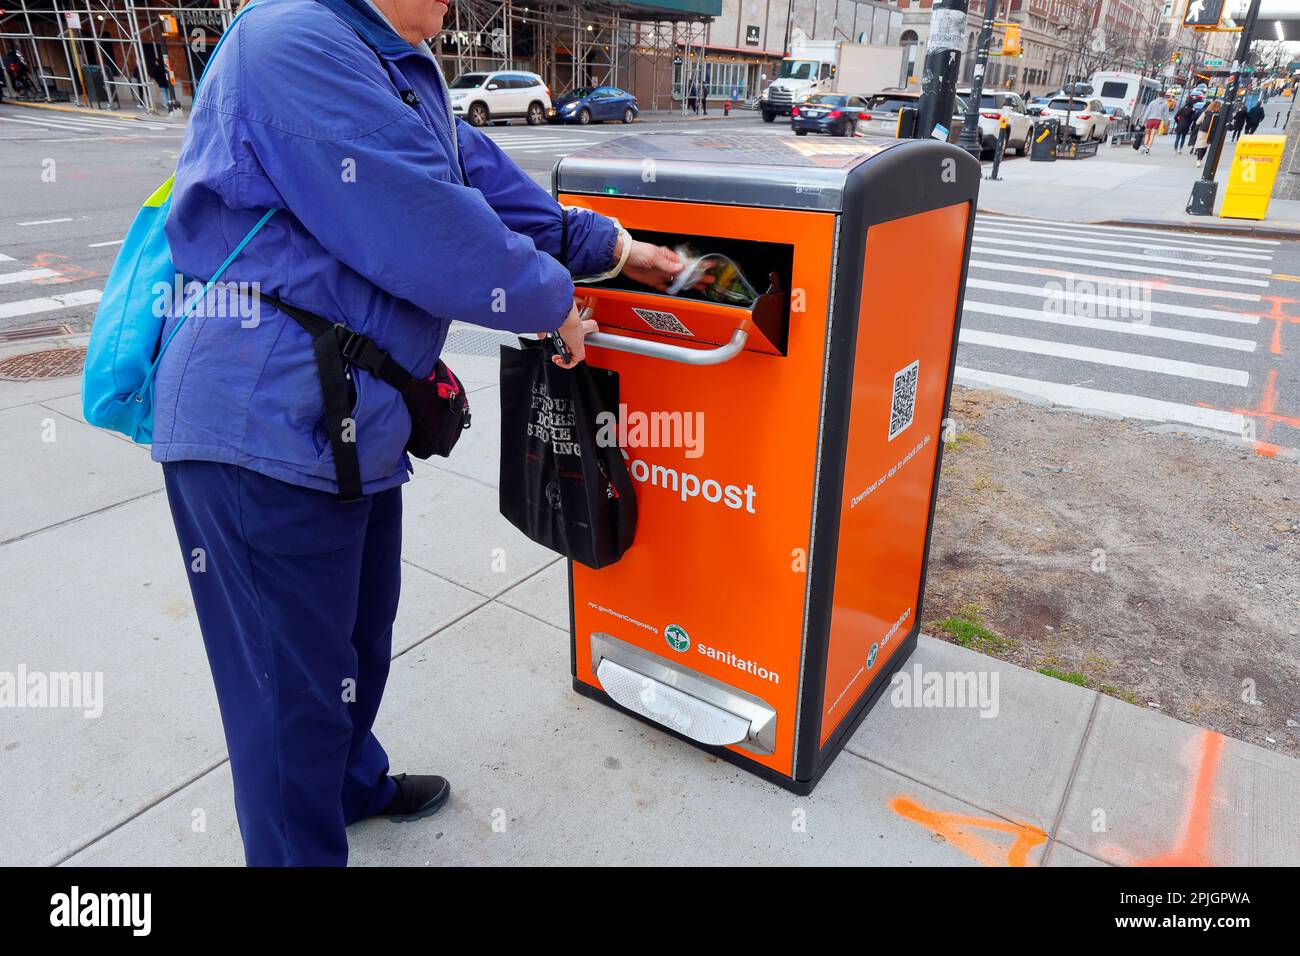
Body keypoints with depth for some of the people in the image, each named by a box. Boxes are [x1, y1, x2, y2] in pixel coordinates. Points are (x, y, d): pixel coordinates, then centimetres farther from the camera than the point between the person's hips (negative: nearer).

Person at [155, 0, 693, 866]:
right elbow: (430, 229, -22)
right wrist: (552, 301, -7)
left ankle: (354, 783, 50)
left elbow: (484, 176, 20)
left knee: (360, 632, 26)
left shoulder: (403, 70, 16)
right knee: (296, 676, 5)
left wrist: (616, 249, 22)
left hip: (354, 420, 11)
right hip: (267, 422, -11)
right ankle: (299, 850, 28)